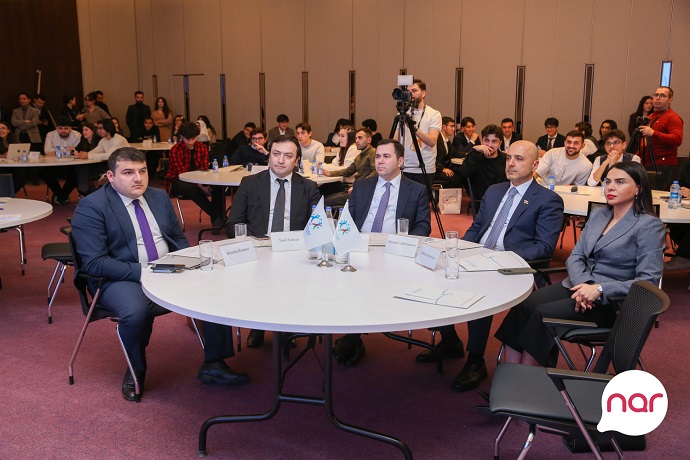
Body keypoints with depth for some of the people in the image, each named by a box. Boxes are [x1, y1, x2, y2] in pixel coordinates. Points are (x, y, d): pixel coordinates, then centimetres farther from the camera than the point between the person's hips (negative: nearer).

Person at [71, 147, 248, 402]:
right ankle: (136, 371, -4)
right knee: (136, 312, -37)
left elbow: (179, 239, 18)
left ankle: (213, 365, -2)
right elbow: (94, 263, -16)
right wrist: (142, 272, -24)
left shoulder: (159, 197, 10)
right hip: (122, 279, -5)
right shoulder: (90, 207, -9)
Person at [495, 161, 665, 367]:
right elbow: (575, 257, 10)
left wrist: (599, 289, -22)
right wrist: (581, 285, -12)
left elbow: (648, 280, -13)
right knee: (522, 306, -20)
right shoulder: (597, 214, 13)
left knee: (542, 314, -27)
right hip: (577, 285, 6)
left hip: (609, 301, -6)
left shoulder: (649, 226, -7)